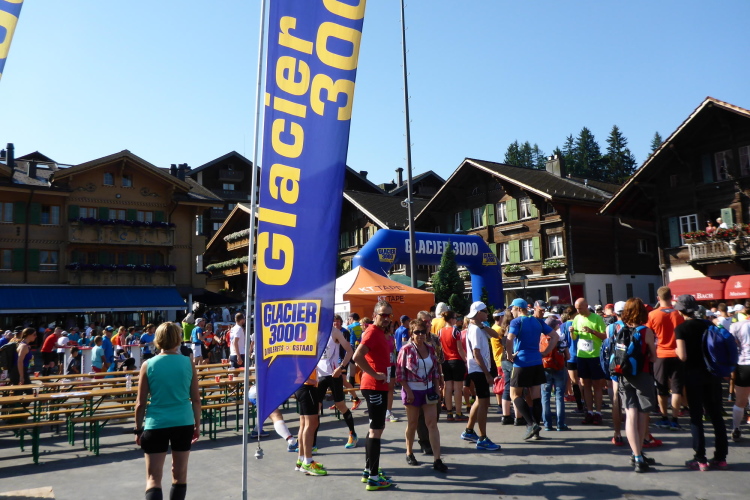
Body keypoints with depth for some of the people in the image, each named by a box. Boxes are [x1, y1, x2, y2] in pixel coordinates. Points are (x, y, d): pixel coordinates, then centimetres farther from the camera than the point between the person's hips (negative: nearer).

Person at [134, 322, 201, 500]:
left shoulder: (148, 365, -5)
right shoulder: (188, 363, -3)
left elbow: (140, 403, -2)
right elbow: (196, 399, 1)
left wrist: (138, 429, 10)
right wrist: (197, 425, 13)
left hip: (156, 425, -1)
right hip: (184, 423, 1)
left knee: (153, 478, 4)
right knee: (180, 475, 16)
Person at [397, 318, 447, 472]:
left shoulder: (430, 349, 3)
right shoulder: (406, 349, -11)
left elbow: (435, 370, 12)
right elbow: (400, 373, -11)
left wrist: (437, 388, 6)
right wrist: (408, 391, -15)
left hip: (429, 390, 4)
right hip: (412, 391, -4)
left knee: (432, 423, -1)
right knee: (412, 424, 9)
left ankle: (437, 459, 0)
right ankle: (409, 453, 29)